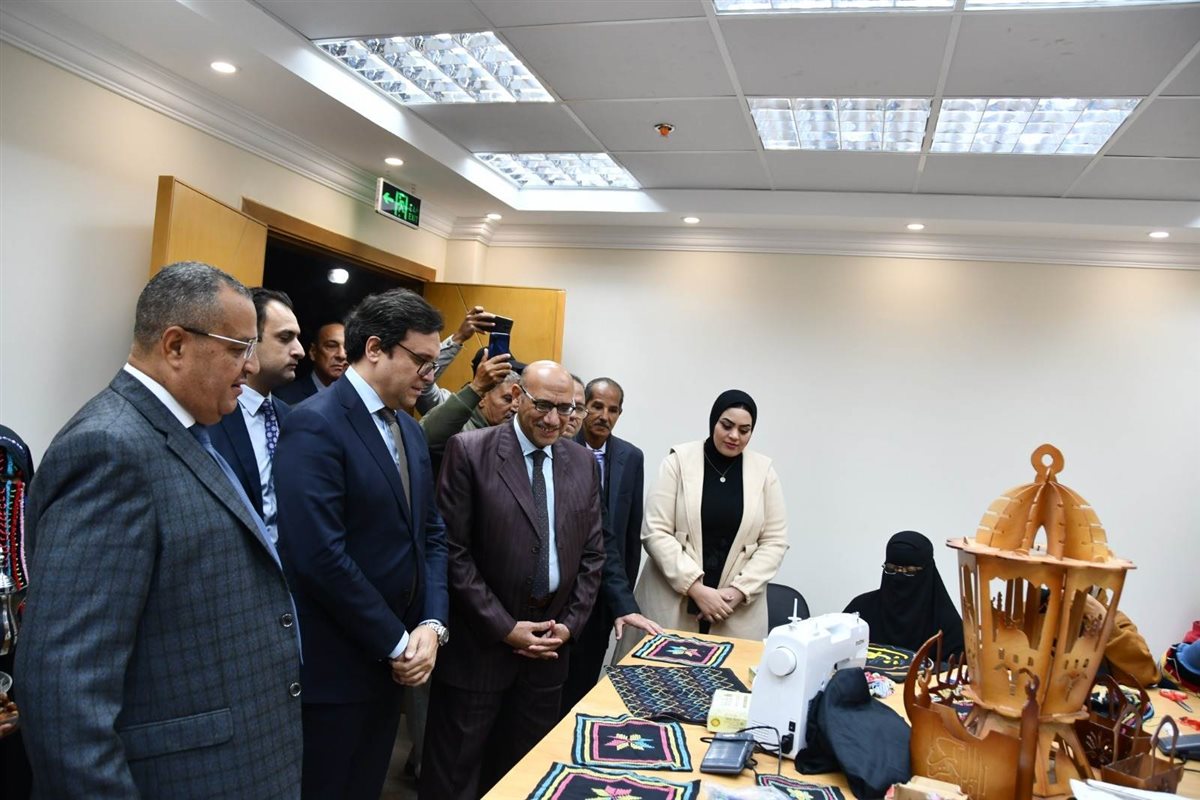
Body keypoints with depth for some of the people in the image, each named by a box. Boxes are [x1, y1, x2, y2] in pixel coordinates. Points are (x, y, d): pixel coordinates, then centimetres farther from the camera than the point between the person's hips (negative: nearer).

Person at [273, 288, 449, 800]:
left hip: (391, 660, 8)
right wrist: (397, 643, -16)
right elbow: (320, 557, -24)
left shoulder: (408, 428, 9)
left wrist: (431, 625, -4)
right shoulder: (315, 426, -17)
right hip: (334, 664, -8)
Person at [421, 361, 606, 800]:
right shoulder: (470, 451, -10)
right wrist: (504, 627, -13)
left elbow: (592, 551, 9)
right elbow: (454, 550, -12)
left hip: (551, 640, 4)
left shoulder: (581, 461, 5)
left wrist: (570, 623, -1)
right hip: (481, 640, -4)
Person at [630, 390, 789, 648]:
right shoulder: (679, 461, -2)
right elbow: (655, 532, -7)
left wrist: (739, 590, -9)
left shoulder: (763, 470, 3)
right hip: (672, 602, -1)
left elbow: (775, 541, 4)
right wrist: (696, 588, -14)